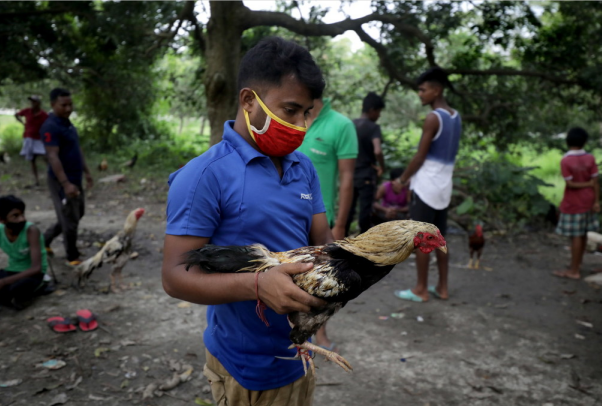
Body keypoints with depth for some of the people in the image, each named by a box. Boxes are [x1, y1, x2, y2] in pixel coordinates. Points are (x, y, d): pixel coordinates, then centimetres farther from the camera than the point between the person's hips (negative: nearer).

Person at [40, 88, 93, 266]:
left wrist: (86, 172, 20)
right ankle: (72, 258, 16)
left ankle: (45, 239, 35)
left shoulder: (68, 123, 11)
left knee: (77, 215, 21)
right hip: (62, 182, -9)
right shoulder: (50, 127, -18)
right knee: (70, 220, 0)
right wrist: (65, 183, -30)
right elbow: (53, 157, -25)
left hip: (75, 179, 10)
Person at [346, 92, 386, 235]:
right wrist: (382, 167, -12)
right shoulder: (373, 127, -14)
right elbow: (377, 151, -27)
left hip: (350, 174, 6)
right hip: (366, 176, -6)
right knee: (365, 210, 3)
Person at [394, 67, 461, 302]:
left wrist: (402, 179, 0)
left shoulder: (433, 118, -15)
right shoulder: (455, 117, 12)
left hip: (426, 186, -8)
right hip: (444, 185, 8)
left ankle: (421, 290, 7)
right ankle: (442, 287, 21)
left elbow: (420, 157, -14)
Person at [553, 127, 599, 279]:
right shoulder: (590, 158, -3)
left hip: (573, 204, -6)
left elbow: (570, 184, -18)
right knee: (582, 234, 15)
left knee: (575, 236, -1)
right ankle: (578, 264, 29)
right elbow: (595, 182, -3)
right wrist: (596, 201, 1)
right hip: (587, 202, 6)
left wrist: (587, 185, -6)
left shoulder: (565, 161, -16)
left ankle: (574, 271, 6)